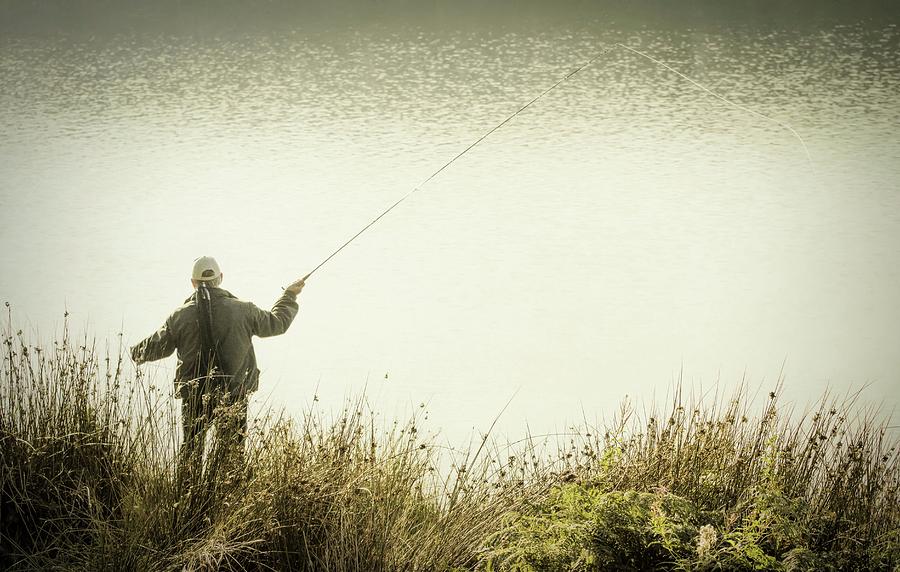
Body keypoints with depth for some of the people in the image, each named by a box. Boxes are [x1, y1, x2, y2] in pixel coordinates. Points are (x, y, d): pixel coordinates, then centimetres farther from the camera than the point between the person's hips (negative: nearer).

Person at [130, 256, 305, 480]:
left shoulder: (180, 316, -4)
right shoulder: (242, 310, -4)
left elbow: (156, 348, 7)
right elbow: (277, 322, 10)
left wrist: (136, 353, 30)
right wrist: (290, 295, 28)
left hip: (194, 395, 1)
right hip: (234, 395, -1)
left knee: (191, 448, 13)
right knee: (231, 453, 8)